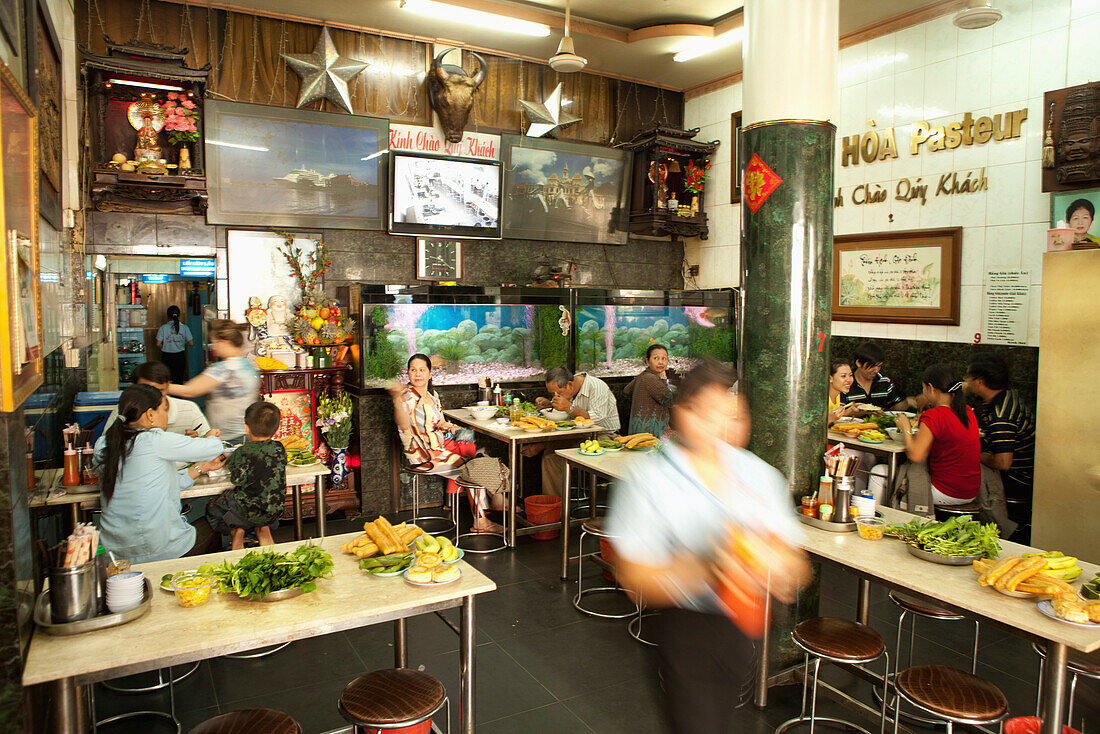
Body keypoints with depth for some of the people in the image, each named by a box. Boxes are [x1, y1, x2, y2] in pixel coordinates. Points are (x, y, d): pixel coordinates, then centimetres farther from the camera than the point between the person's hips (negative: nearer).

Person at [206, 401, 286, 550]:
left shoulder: (243, 452, -19)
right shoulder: (279, 449, -6)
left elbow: (237, 480, -17)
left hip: (248, 511, -3)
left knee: (213, 506, 21)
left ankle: (236, 531, 4)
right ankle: (263, 529, 16)